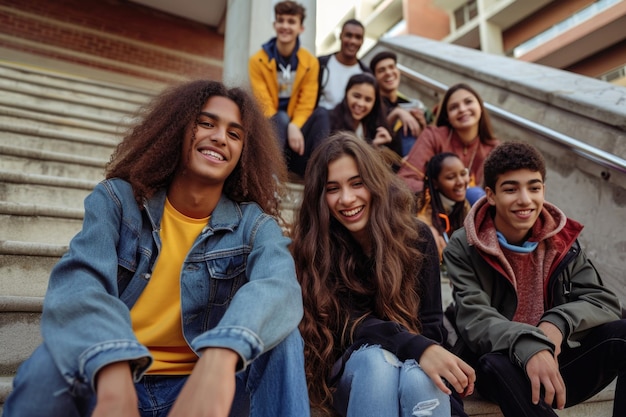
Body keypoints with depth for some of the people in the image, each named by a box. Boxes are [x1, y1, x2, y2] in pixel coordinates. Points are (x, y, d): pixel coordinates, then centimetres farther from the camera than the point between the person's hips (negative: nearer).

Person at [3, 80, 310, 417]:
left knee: (279, 333, -25)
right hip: (108, 383, 1)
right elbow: (79, 281, -23)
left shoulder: (253, 223, -7)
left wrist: (219, 359, -48)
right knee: (55, 359, -29)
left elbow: (279, 286, -28)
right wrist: (114, 381, -42)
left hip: (203, 383, 0)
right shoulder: (117, 198, -5)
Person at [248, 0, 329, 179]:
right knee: (281, 118, -34)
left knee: (321, 114, -25)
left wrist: (294, 127, -27)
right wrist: (287, 127, -28)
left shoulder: (310, 62, -1)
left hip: (296, 127, 2)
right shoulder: (257, 60, -6)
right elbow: (265, 105, -12)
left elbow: (306, 104, -7)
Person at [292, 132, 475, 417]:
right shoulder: (315, 245, -10)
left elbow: (431, 323, -5)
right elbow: (352, 323, -18)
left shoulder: (415, 236, -6)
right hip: (353, 368, 0)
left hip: (413, 363, 1)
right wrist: (418, 348, -34)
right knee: (377, 360, -35)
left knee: (419, 379, -34)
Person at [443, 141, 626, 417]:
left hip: (556, 359, 4)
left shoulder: (561, 240, 0)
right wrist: (528, 346, -43)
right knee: (496, 363, -37)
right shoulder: (463, 248, -13)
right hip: (504, 369, -3)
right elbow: (474, 320, -23)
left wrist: (559, 322, -26)